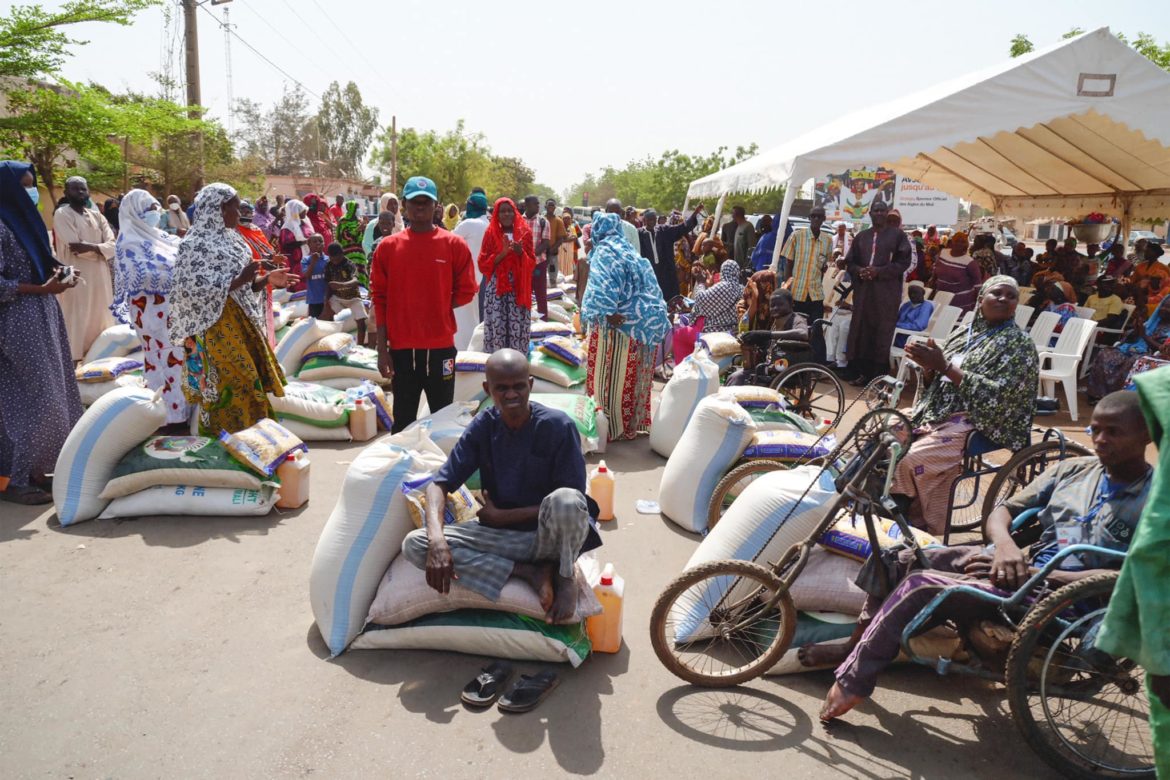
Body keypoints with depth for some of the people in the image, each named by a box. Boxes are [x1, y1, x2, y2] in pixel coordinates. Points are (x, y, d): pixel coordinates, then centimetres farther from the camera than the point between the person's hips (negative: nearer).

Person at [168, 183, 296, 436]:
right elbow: (197, 292, -20)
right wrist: (240, 279, -24)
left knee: (248, 384, 12)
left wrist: (267, 279, -2)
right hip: (215, 327, -8)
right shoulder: (195, 245, -13)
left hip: (241, 322, 8)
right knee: (228, 389, -5)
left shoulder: (229, 239, 11)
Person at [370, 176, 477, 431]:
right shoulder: (388, 247, 2)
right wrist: (382, 349, -2)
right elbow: (380, 299, 2)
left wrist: (438, 308, -8)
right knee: (403, 419, 9)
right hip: (401, 347, 1)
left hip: (440, 346, -1)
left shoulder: (454, 245, 0)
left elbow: (466, 292, 4)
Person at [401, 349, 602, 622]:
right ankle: (531, 573, -15)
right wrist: (437, 538, -29)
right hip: (501, 534, 4)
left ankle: (566, 576, -7)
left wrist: (502, 515, -15)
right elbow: (439, 484, -10)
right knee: (414, 544, -19)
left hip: (549, 535, -4)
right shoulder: (483, 426, -5)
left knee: (565, 501, -39)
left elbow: (570, 503, -16)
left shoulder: (557, 425, -15)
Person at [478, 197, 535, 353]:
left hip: (518, 287, 1)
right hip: (496, 287, -1)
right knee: (497, 327, -6)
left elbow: (532, 263, 7)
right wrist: (503, 253, -14)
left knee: (518, 327, -4)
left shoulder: (524, 232, 7)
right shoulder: (491, 233, 3)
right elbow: (483, 263, 0)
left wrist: (520, 252, -12)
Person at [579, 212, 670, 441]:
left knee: (612, 376, 2)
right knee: (634, 377, 16)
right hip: (645, 321, 8)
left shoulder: (604, 251, -6)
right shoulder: (629, 249, 18)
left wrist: (607, 313, -21)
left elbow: (603, 285, -23)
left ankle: (613, 427, 8)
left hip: (621, 323, -8)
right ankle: (633, 423, 26)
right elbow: (649, 285, 18)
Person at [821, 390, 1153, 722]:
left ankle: (851, 682, -9)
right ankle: (860, 643, 13)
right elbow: (1002, 510, 11)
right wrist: (1004, 542, -14)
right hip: (1018, 563, 7)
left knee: (921, 585, -22)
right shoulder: (1072, 470, 11)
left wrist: (1031, 573, -22)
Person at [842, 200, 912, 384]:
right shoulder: (861, 236, 17)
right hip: (863, 291, 4)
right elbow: (850, 262, 16)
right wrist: (859, 271, -6)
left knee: (883, 333, -5)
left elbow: (904, 262, -3)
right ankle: (862, 372, 7)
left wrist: (879, 271, -14)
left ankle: (878, 374, -1)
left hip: (887, 293, -4)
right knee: (861, 331, 1)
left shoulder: (897, 235, 5)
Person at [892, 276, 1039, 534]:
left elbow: (999, 395, -17)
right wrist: (928, 366, -9)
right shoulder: (964, 333, 15)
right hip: (938, 412, 7)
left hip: (977, 424, -7)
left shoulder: (1019, 344, -4)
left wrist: (945, 366, -20)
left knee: (911, 462, -28)